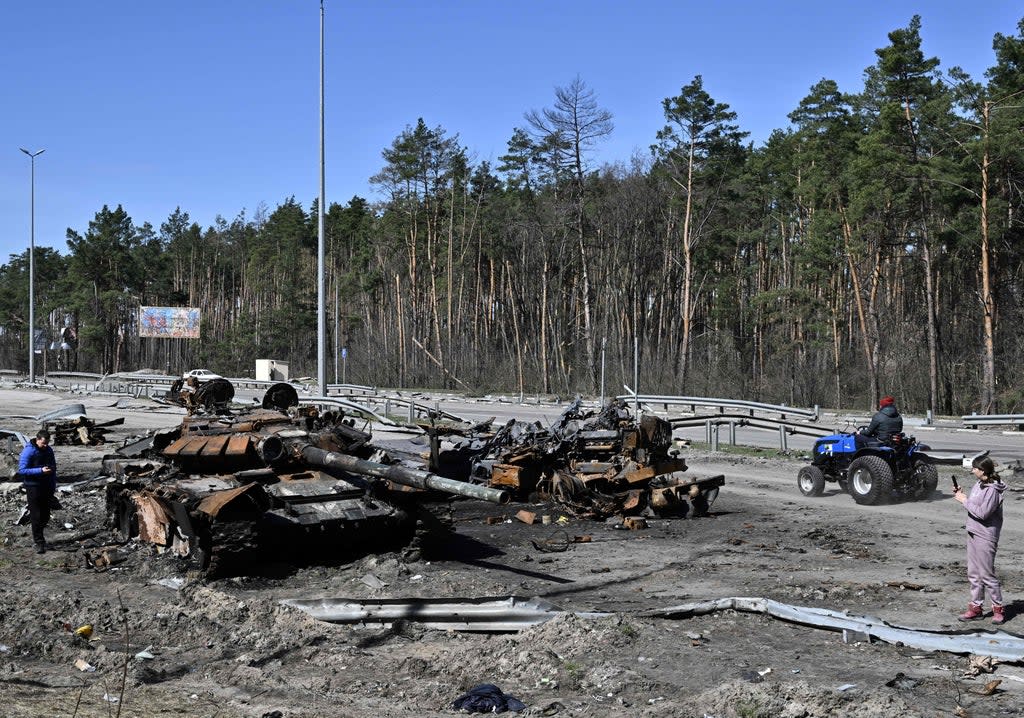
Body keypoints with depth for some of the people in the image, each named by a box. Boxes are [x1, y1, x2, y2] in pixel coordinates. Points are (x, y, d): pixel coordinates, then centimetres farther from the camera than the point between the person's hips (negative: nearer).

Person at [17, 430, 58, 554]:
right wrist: (40, 470, -25)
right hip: (33, 487, -6)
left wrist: (54, 485, 14)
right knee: (36, 516, -3)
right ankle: (39, 542, 3)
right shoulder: (28, 451, -13)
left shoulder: (48, 450, 6)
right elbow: (22, 470, -18)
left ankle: (37, 534, 28)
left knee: (45, 515, 9)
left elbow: (53, 467, 17)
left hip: (47, 487, 6)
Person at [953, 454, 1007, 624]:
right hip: (973, 533, 9)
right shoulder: (978, 485, 8)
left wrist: (965, 500, -16)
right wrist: (961, 495, 1)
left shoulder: (992, 490, -19)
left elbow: (982, 513, -23)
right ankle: (975, 607, 21)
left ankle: (998, 608, 13)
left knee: (987, 574, -1)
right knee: (973, 573, 13)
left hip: (985, 536, -9)